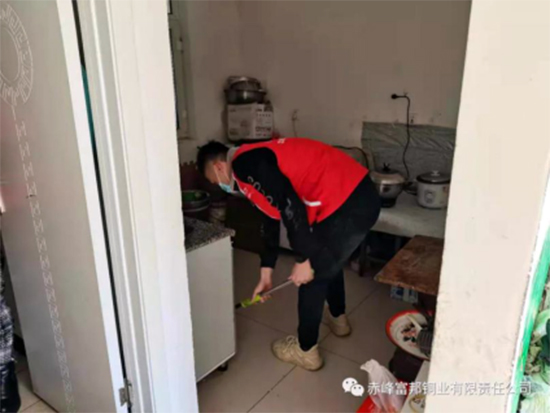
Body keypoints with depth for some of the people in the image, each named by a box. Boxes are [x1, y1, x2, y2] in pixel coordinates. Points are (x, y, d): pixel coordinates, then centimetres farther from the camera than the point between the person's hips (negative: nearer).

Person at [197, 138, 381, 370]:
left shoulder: (245, 164, -10)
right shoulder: (255, 160, 22)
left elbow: (290, 206, -21)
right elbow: (271, 217, 27)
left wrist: (303, 260, -11)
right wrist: (266, 273, 31)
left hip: (347, 204, -10)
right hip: (361, 196, 10)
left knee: (312, 276, 9)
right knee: (329, 262, 31)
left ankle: (306, 351, 29)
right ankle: (338, 319, 54)